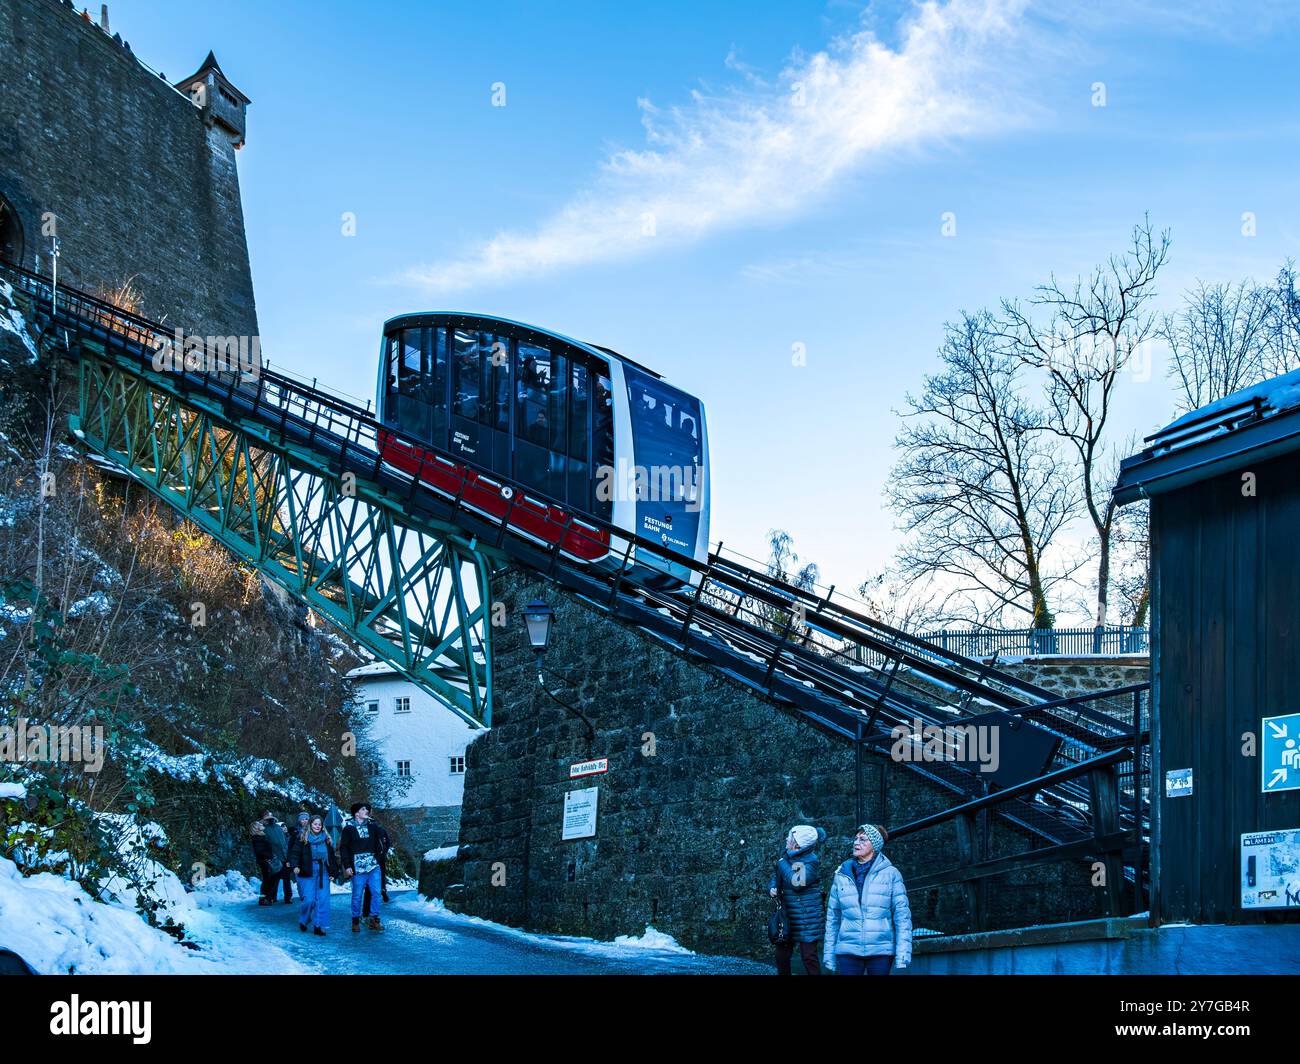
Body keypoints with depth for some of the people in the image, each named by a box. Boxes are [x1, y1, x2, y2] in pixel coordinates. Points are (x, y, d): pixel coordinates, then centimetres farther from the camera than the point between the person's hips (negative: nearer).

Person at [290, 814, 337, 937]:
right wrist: (295, 866, -22)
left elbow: (332, 856, 15)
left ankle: (318, 926, 3)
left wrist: (333, 872, 10)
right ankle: (303, 921, 18)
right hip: (307, 873, -3)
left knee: (323, 900, -3)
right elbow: (294, 853, -5)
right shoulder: (302, 838, 0)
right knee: (309, 900, -9)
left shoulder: (326, 839, 11)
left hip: (323, 873, 4)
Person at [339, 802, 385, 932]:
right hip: (358, 867, -4)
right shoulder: (349, 829, 1)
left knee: (376, 892, -3)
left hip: (373, 866, 4)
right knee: (357, 895, 1)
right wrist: (347, 866, -9)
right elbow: (343, 848, -2)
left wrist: (378, 860, 9)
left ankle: (374, 920, 5)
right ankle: (355, 921, 13)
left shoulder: (371, 827, 13)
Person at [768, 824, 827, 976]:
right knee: (781, 956, 11)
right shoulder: (788, 857, 8)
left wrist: (783, 865, -14)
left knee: (809, 956, -7)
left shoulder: (810, 861, -14)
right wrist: (772, 888, -5)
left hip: (806, 919, -7)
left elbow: (796, 883, -25)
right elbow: (776, 877, 18)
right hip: (787, 916, 8)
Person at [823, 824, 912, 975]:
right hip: (848, 951, 2)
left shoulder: (890, 874, -1)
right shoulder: (842, 875, 7)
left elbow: (902, 915, -3)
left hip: (881, 951, -2)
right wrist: (829, 955, 7)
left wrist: (903, 954, -10)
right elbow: (832, 916, 10)